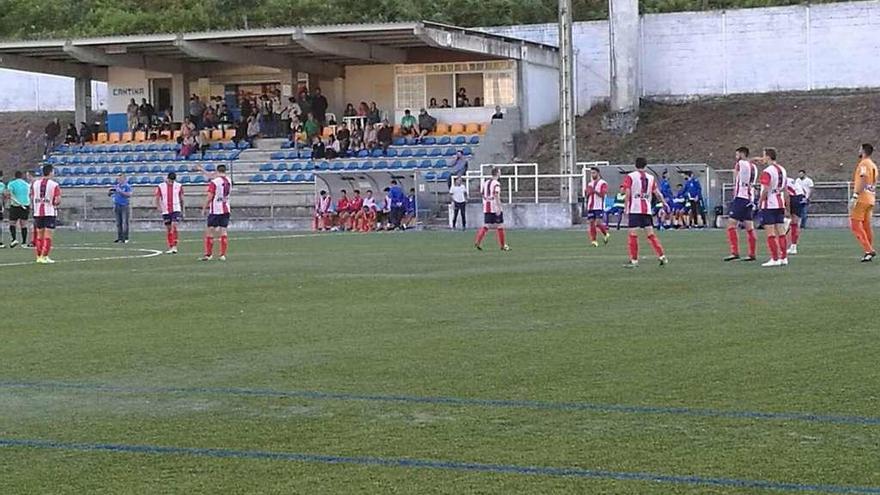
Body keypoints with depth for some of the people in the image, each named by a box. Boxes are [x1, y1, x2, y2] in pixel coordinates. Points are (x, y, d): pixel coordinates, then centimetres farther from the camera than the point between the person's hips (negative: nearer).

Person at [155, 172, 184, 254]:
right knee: (168, 229, 6)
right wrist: (158, 207, -15)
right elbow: (157, 198, 3)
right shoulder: (160, 187, 0)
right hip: (165, 211, 1)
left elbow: (181, 198, 10)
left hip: (176, 210, -1)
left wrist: (182, 210, 13)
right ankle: (170, 248, 13)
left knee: (174, 227, -16)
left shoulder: (178, 186, 2)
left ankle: (174, 246, -17)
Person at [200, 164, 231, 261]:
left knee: (210, 232, 1)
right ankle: (223, 254, 2)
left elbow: (209, 197, -14)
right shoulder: (229, 182, 7)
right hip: (226, 210, 5)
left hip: (215, 211, -5)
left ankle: (208, 254, 0)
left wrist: (204, 208, -1)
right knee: (223, 231, 5)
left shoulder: (214, 182, -12)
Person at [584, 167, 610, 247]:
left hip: (599, 207, -6)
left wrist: (595, 191, -28)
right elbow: (586, 195, 20)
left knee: (598, 223, -13)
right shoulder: (590, 184, 17)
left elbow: (603, 194, -13)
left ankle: (606, 234, 13)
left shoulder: (603, 183, -2)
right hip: (590, 207, 6)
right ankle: (593, 240, 1)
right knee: (591, 223, -1)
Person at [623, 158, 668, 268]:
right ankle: (662, 256, 6)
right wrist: (664, 203, 27)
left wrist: (626, 209, -3)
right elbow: (657, 193, 12)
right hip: (647, 210, 4)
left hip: (634, 209, -4)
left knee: (633, 235, -2)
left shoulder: (630, 176, -1)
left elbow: (627, 193, -7)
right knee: (650, 234, 8)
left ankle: (634, 260, -3)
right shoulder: (651, 178, 9)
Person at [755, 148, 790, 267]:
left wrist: (760, 203, -6)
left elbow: (765, 190, -20)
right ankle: (784, 258, 10)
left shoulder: (767, 172, -14)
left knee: (770, 233, -5)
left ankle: (775, 259, -7)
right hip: (780, 205, 8)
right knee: (781, 232, 9)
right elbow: (786, 191, 14)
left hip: (769, 206, -8)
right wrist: (786, 208, 18)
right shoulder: (782, 170, 11)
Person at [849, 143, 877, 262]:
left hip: (862, 198, -9)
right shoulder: (873, 165, 18)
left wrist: (855, 196, -24)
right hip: (871, 199, 9)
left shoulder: (863, 164, -10)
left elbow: (863, 181, -21)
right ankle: (870, 251, 8)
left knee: (855, 224, -8)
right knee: (866, 225, 11)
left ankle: (869, 250, -16)